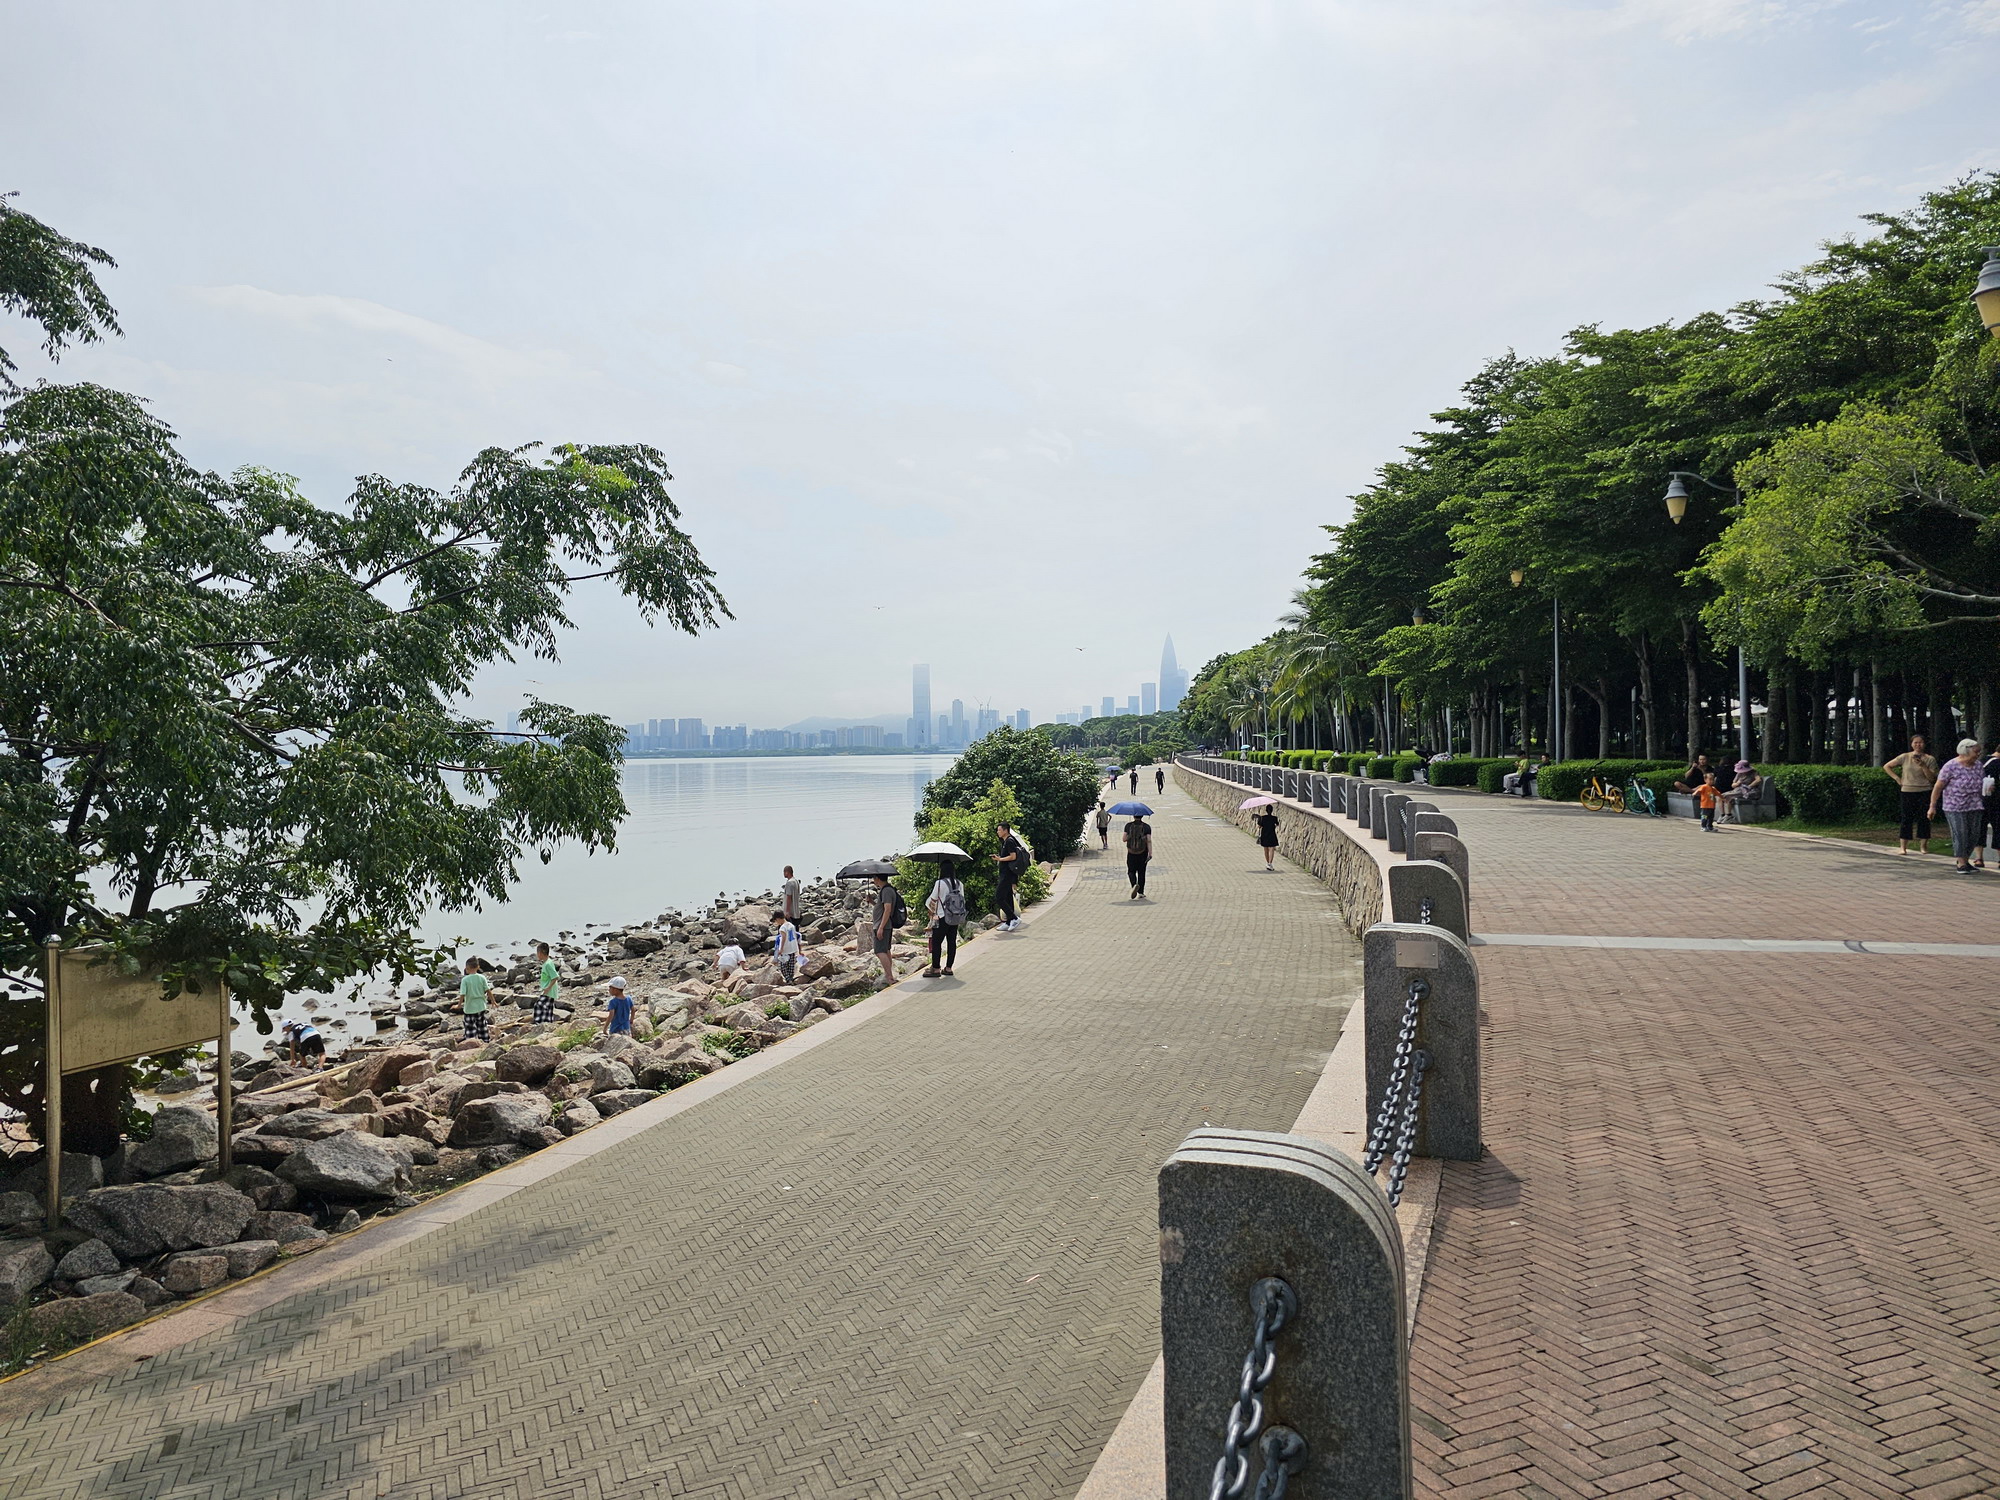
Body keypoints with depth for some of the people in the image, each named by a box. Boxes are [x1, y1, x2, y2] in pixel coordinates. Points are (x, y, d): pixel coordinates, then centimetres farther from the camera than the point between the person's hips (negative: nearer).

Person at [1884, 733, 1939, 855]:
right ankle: (1902, 847, -1)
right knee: (1907, 818, -2)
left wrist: (1923, 766, -15)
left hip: (1924, 792, 1)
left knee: (1924, 818, 2)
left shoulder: (1930, 759, 4)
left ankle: (1923, 846, 10)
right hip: (1907, 791, -1)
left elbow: (1932, 778, -2)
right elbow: (1886, 766, 9)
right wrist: (1897, 778, 1)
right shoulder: (1905, 757, 3)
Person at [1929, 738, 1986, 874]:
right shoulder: (1951, 766, -12)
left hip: (1974, 807, 6)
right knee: (1960, 836, -6)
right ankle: (1961, 864, 3)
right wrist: (1932, 807, -10)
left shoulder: (1977, 765, 7)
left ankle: (1966, 860, 22)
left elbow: (1983, 781, 23)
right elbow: (1938, 786, -10)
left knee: (1974, 835, 7)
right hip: (1955, 807, -6)